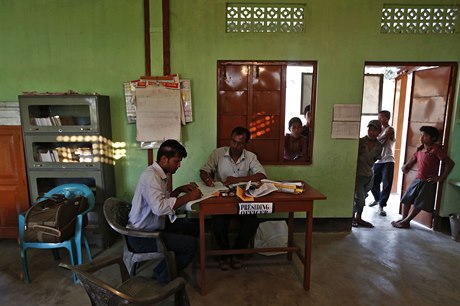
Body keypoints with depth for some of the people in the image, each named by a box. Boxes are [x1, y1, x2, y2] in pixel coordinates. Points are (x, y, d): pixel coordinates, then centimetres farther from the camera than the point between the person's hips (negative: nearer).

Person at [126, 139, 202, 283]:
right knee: (190, 244, -16)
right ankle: (163, 275, 7)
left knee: (193, 227, 11)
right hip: (141, 237, -10)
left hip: (154, 226, 10)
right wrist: (188, 197, -27)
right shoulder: (150, 176, -24)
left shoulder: (159, 174, 7)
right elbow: (159, 207, -37)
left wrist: (181, 189, 2)